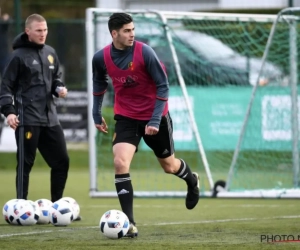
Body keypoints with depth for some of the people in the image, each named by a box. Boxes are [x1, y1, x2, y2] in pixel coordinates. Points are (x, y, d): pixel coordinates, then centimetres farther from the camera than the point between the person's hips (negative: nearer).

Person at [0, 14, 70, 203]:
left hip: (50, 117, 6)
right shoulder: (20, 55, -6)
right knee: (25, 164, -3)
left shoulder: (50, 53, 12)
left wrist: (59, 88, 3)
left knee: (62, 161, 7)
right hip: (27, 119, -6)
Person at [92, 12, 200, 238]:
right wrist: (97, 114, 15)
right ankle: (129, 223, -16)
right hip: (126, 116, 2)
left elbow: (163, 86, -14)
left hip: (154, 116, -2)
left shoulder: (144, 52, -21)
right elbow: (99, 82, 13)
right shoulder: (101, 58, -10)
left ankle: (192, 181, 52)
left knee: (169, 165, 15)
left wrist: (155, 120, -19)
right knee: (120, 163, -19)